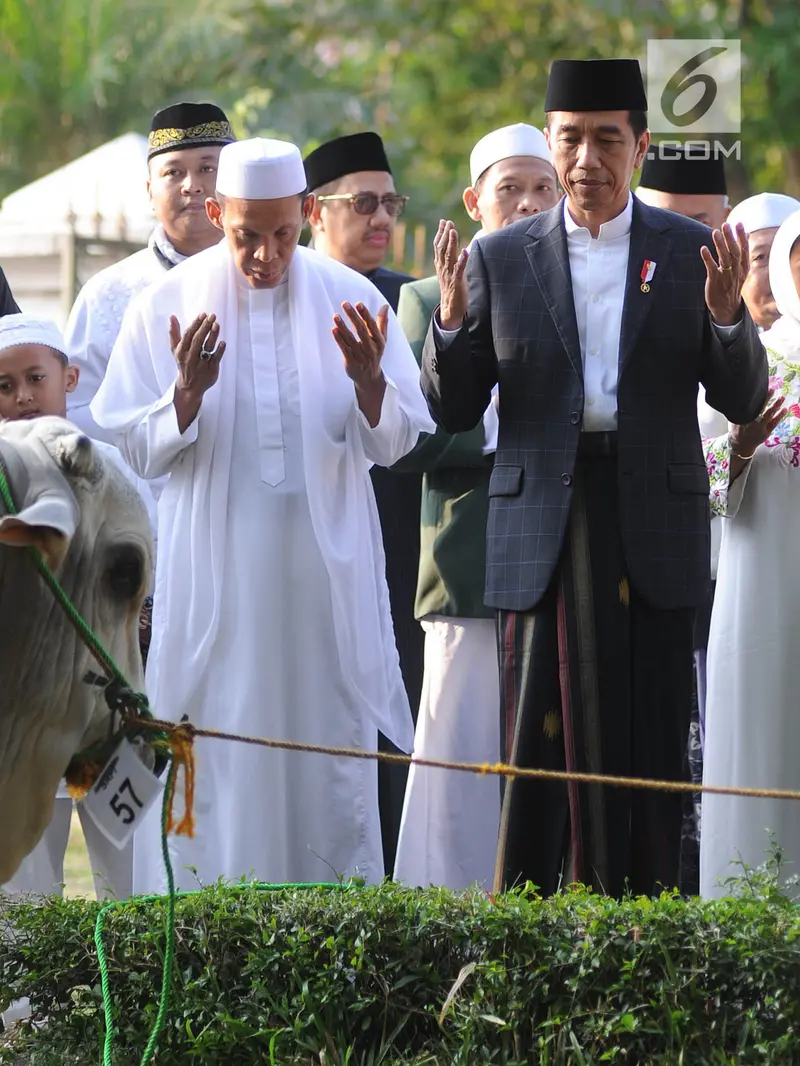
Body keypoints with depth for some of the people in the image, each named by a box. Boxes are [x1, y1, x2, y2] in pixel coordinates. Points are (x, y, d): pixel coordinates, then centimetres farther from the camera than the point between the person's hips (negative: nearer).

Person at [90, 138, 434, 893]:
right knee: (216, 762, -2)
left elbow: (394, 442, 3)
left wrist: (368, 382, -17)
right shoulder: (165, 307, 0)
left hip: (326, 578, 1)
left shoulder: (348, 299, 3)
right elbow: (133, 450, -1)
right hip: (214, 581, -1)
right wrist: (188, 393, -19)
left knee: (330, 745, 2)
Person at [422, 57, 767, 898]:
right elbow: (451, 411, 6)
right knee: (538, 746, 0)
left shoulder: (690, 253, 7)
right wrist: (452, 319, -12)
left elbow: (743, 402, 5)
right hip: (544, 534, 0)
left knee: (649, 751, 0)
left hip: (654, 536, 0)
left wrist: (726, 316, -14)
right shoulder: (500, 259, 7)